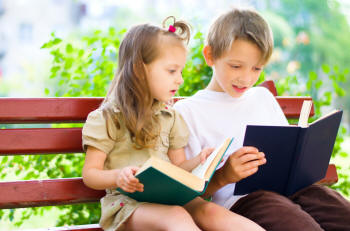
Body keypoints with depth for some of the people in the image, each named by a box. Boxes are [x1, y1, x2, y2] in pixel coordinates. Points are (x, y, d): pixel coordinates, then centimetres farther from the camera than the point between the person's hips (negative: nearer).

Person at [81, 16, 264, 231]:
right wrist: (118, 177, -22)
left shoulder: (169, 117, 18)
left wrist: (198, 161, 0)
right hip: (127, 202, -5)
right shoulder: (107, 119, -1)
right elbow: (90, 174, -1)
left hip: (168, 196, 5)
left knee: (213, 211, -25)